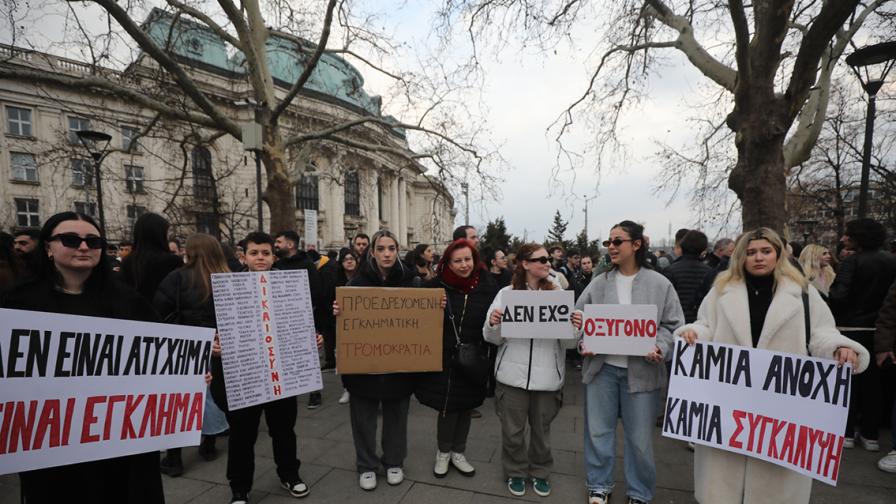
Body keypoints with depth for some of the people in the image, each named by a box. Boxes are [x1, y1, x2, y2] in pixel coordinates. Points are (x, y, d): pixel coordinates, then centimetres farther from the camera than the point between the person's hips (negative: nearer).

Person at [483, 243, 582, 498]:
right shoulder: (507, 293, -3)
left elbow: (568, 343, 1)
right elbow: (494, 339, 0)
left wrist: (575, 328, -20)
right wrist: (492, 324, -21)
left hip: (547, 377, 1)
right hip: (513, 375, -1)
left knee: (541, 429, 17)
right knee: (512, 429, 13)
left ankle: (540, 472, 41)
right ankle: (515, 473, 37)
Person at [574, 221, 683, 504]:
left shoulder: (660, 284, -1)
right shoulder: (598, 283, 4)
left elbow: (673, 325, 0)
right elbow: (579, 317, 7)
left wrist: (660, 348, -17)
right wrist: (584, 343, -9)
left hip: (641, 369, -1)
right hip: (601, 366, 2)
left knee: (639, 436, 11)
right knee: (598, 430, 12)